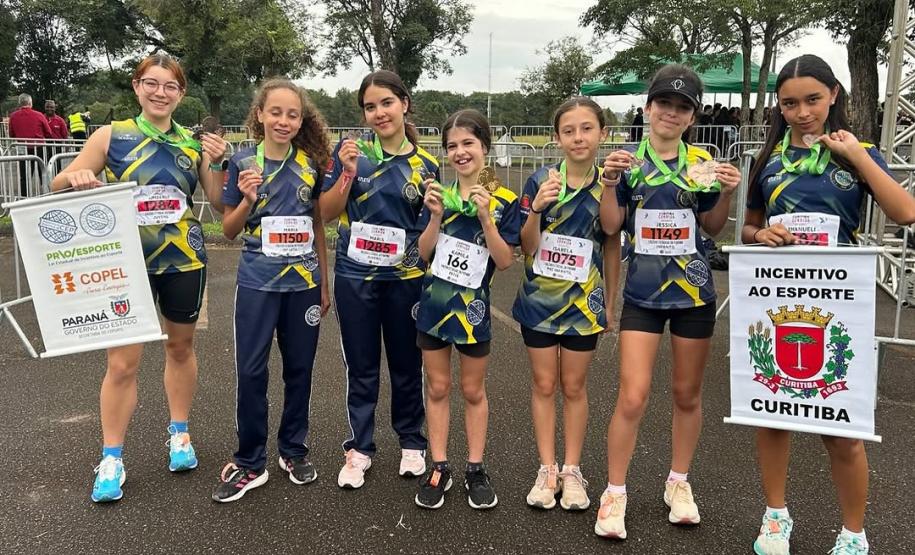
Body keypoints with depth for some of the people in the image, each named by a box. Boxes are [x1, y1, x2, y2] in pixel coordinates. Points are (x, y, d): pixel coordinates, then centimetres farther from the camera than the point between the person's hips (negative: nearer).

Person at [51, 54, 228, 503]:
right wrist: (75, 178, -21)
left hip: (184, 261, 2)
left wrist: (215, 163, -11)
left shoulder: (193, 143, 2)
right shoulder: (112, 136, -2)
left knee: (180, 347, 16)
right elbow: (61, 183, 1)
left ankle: (179, 434, 35)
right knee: (122, 363, -2)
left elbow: (220, 203, 4)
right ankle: (111, 459, 14)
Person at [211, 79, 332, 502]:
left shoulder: (311, 164, 3)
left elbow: (318, 226, 9)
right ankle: (249, 463, 14)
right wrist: (247, 200, -16)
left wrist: (325, 284, 8)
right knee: (250, 371, -1)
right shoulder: (243, 162, -2)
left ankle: (293, 451, 27)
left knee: (299, 368, 10)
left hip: (304, 282, 2)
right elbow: (229, 230, 3)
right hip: (257, 282, -2)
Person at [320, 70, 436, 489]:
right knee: (361, 368, 9)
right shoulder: (351, 151, -3)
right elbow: (327, 214, -5)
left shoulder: (425, 165, 1)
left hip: (406, 278, 1)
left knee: (407, 365, 13)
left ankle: (412, 443, 32)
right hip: (355, 277, -1)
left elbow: (431, 228, 10)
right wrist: (347, 173, -16)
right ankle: (359, 449, 25)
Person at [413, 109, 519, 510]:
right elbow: (424, 253, -2)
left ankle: (475, 469, 25)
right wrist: (436, 216, -18)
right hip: (434, 302, 2)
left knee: (473, 390, 12)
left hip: (472, 306, -2)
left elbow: (504, 261, -12)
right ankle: (439, 468, 22)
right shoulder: (439, 192, -1)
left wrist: (486, 217, -23)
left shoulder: (504, 200, -8)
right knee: (437, 387, 11)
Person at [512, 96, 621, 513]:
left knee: (574, 386, 11)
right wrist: (537, 208, -24)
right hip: (540, 297, 0)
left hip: (584, 300, 1)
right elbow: (527, 247, -7)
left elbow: (611, 248, 4)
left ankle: (572, 470, 23)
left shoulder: (608, 186, -4)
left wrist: (610, 302, 7)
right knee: (543, 384, 9)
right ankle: (547, 469, 21)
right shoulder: (540, 182, -9)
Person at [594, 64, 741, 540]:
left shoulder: (702, 161, 1)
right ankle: (615, 494, 11)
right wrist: (610, 183, -19)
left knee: (687, 394, 13)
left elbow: (712, 227, 7)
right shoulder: (628, 160, -1)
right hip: (643, 292, -2)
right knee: (632, 397, -6)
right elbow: (610, 226, -4)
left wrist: (727, 193, -10)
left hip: (693, 290, 2)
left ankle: (678, 483, 33)